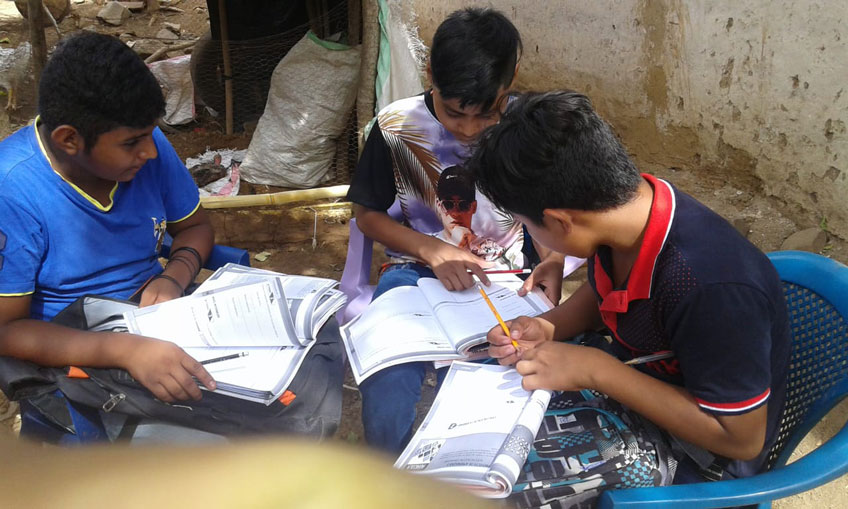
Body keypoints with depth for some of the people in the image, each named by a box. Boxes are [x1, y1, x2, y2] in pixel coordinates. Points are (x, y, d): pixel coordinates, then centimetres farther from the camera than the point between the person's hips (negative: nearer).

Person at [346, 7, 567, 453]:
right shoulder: (396, 126, -7)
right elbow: (367, 214, 3)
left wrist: (554, 259, -13)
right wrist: (434, 250, -14)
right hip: (417, 270, 0)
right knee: (385, 406, -24)